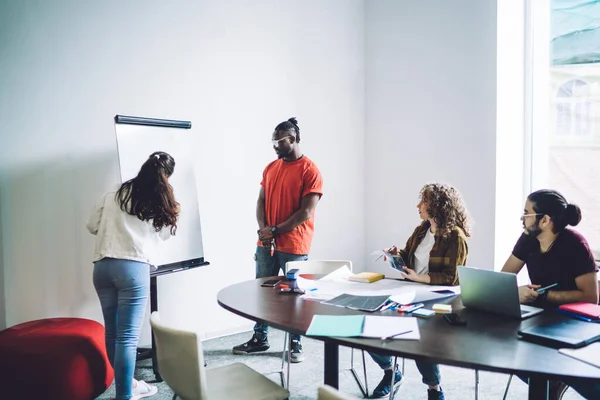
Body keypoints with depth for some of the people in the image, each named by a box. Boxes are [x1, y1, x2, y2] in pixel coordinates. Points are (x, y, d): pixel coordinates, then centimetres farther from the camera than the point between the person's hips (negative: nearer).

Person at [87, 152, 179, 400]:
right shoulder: (161, 204, 4)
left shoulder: (113, 195, 12)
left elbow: (92, 226, 15)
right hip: (132, 267, -4)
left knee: (112, 332, 15)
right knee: (128, 337, -1)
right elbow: (165, 234, 16)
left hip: (101, 267, 5)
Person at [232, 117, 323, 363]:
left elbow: (306, 212, -14)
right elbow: (261, 201, 11)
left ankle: (295, 344, 19)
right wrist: (262, 230, -6)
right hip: (266, 244, 6)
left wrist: (275, 231, -12)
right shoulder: (270, 168, 11)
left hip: (294, 247, -6)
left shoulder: (309, 170, -9)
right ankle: (259, 339, 27)